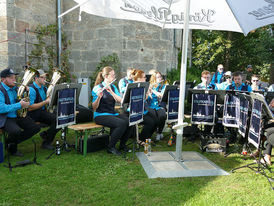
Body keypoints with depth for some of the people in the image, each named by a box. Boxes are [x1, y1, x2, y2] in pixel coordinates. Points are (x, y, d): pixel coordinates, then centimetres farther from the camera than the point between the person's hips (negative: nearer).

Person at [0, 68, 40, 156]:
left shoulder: (15, 89, 11)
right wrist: (19, 105, -25)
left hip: (18, 116, 8)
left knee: (36, 128, -5)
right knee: (16, 131, -35)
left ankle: (11, 143, 9)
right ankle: (12, 149, 0)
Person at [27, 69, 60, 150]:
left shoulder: (44, 88, 14)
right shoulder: (31, 89, -13)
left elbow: (50, 100, 22)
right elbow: (30, 108, -20)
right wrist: (45, 102, -19)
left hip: (44, 111, 8)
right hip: (35, 114, -8)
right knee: (56, 119, -26)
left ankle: (45, 134, 8)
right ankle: (46, 143, -12)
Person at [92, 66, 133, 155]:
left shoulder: (113, 87, 12)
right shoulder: (97, 88, -7)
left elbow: (121, 100, -4)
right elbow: (94, 108, -12)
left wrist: (111, 91, -17)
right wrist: (99, 97, -30)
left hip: (113, 113, 6)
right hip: (100, 115, -6)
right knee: (122, 123, -30)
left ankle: (122, 144, 4)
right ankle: (111, 147, -10)